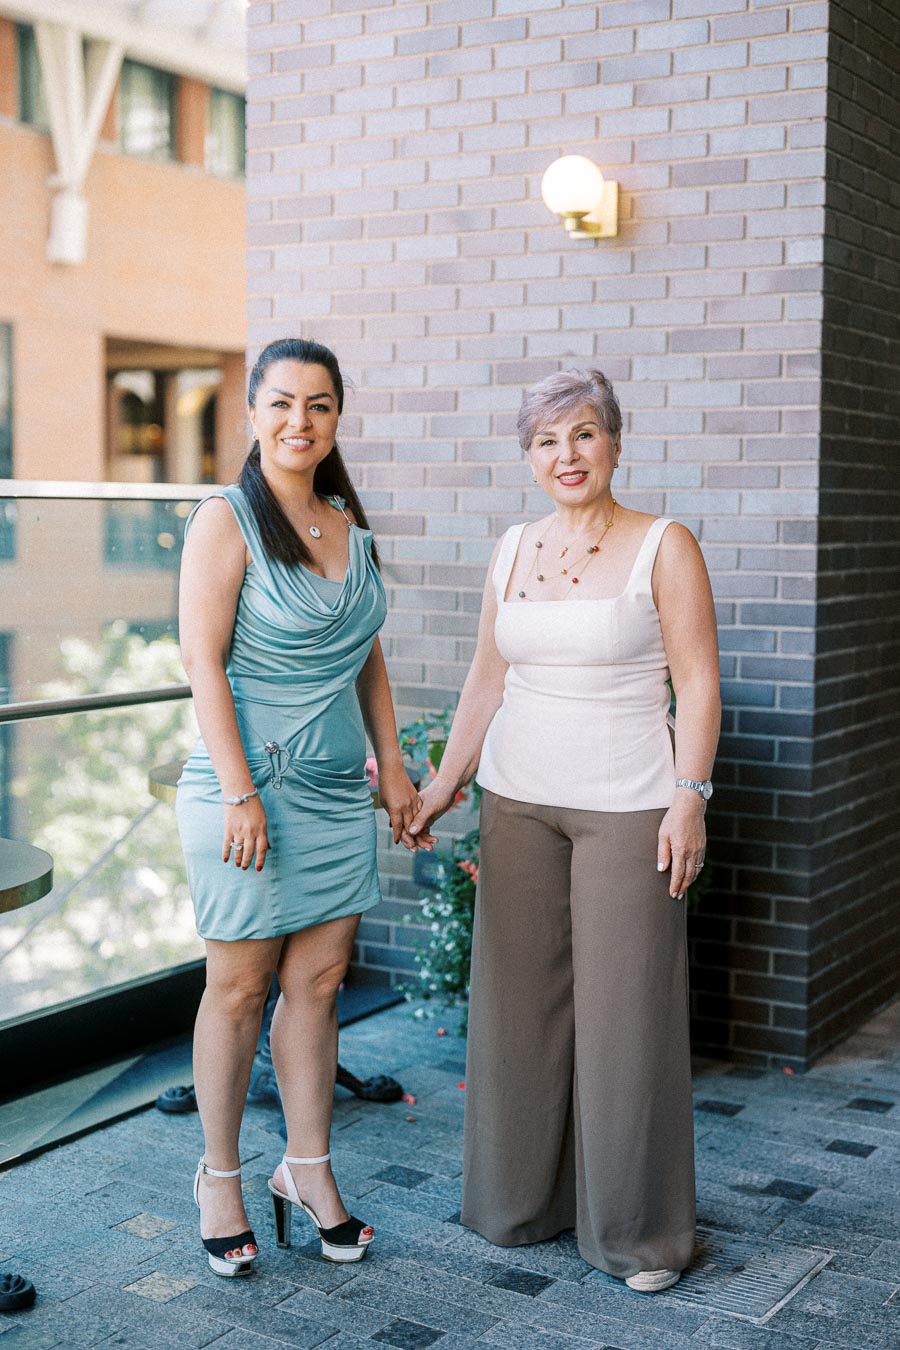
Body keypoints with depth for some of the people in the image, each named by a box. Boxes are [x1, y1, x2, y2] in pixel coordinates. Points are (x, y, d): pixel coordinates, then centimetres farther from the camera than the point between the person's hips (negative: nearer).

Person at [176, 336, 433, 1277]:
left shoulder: (350, 526, 12)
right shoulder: (227, 520, -7)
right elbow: (202, 659, -13)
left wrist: (391, 764, 13)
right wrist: (238, 790, -18)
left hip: (336, 790, 6)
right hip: (249, 784, -6)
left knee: (318, 981, 10)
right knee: (240, 986, 4)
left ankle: (307, 1168, 23)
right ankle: (219, 1176, 20)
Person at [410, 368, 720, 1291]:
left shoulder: (663, 547, -5)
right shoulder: (512, 551, 10)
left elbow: (698, 684, -7)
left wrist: (689, 799, -15)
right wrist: (445, 784, 13)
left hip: (627, 805, -5)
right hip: (519, 800, 5)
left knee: (624, 1007, 0)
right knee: (519, 998, 10)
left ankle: (635, 1229, 14)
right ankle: (523, 1199, 26)